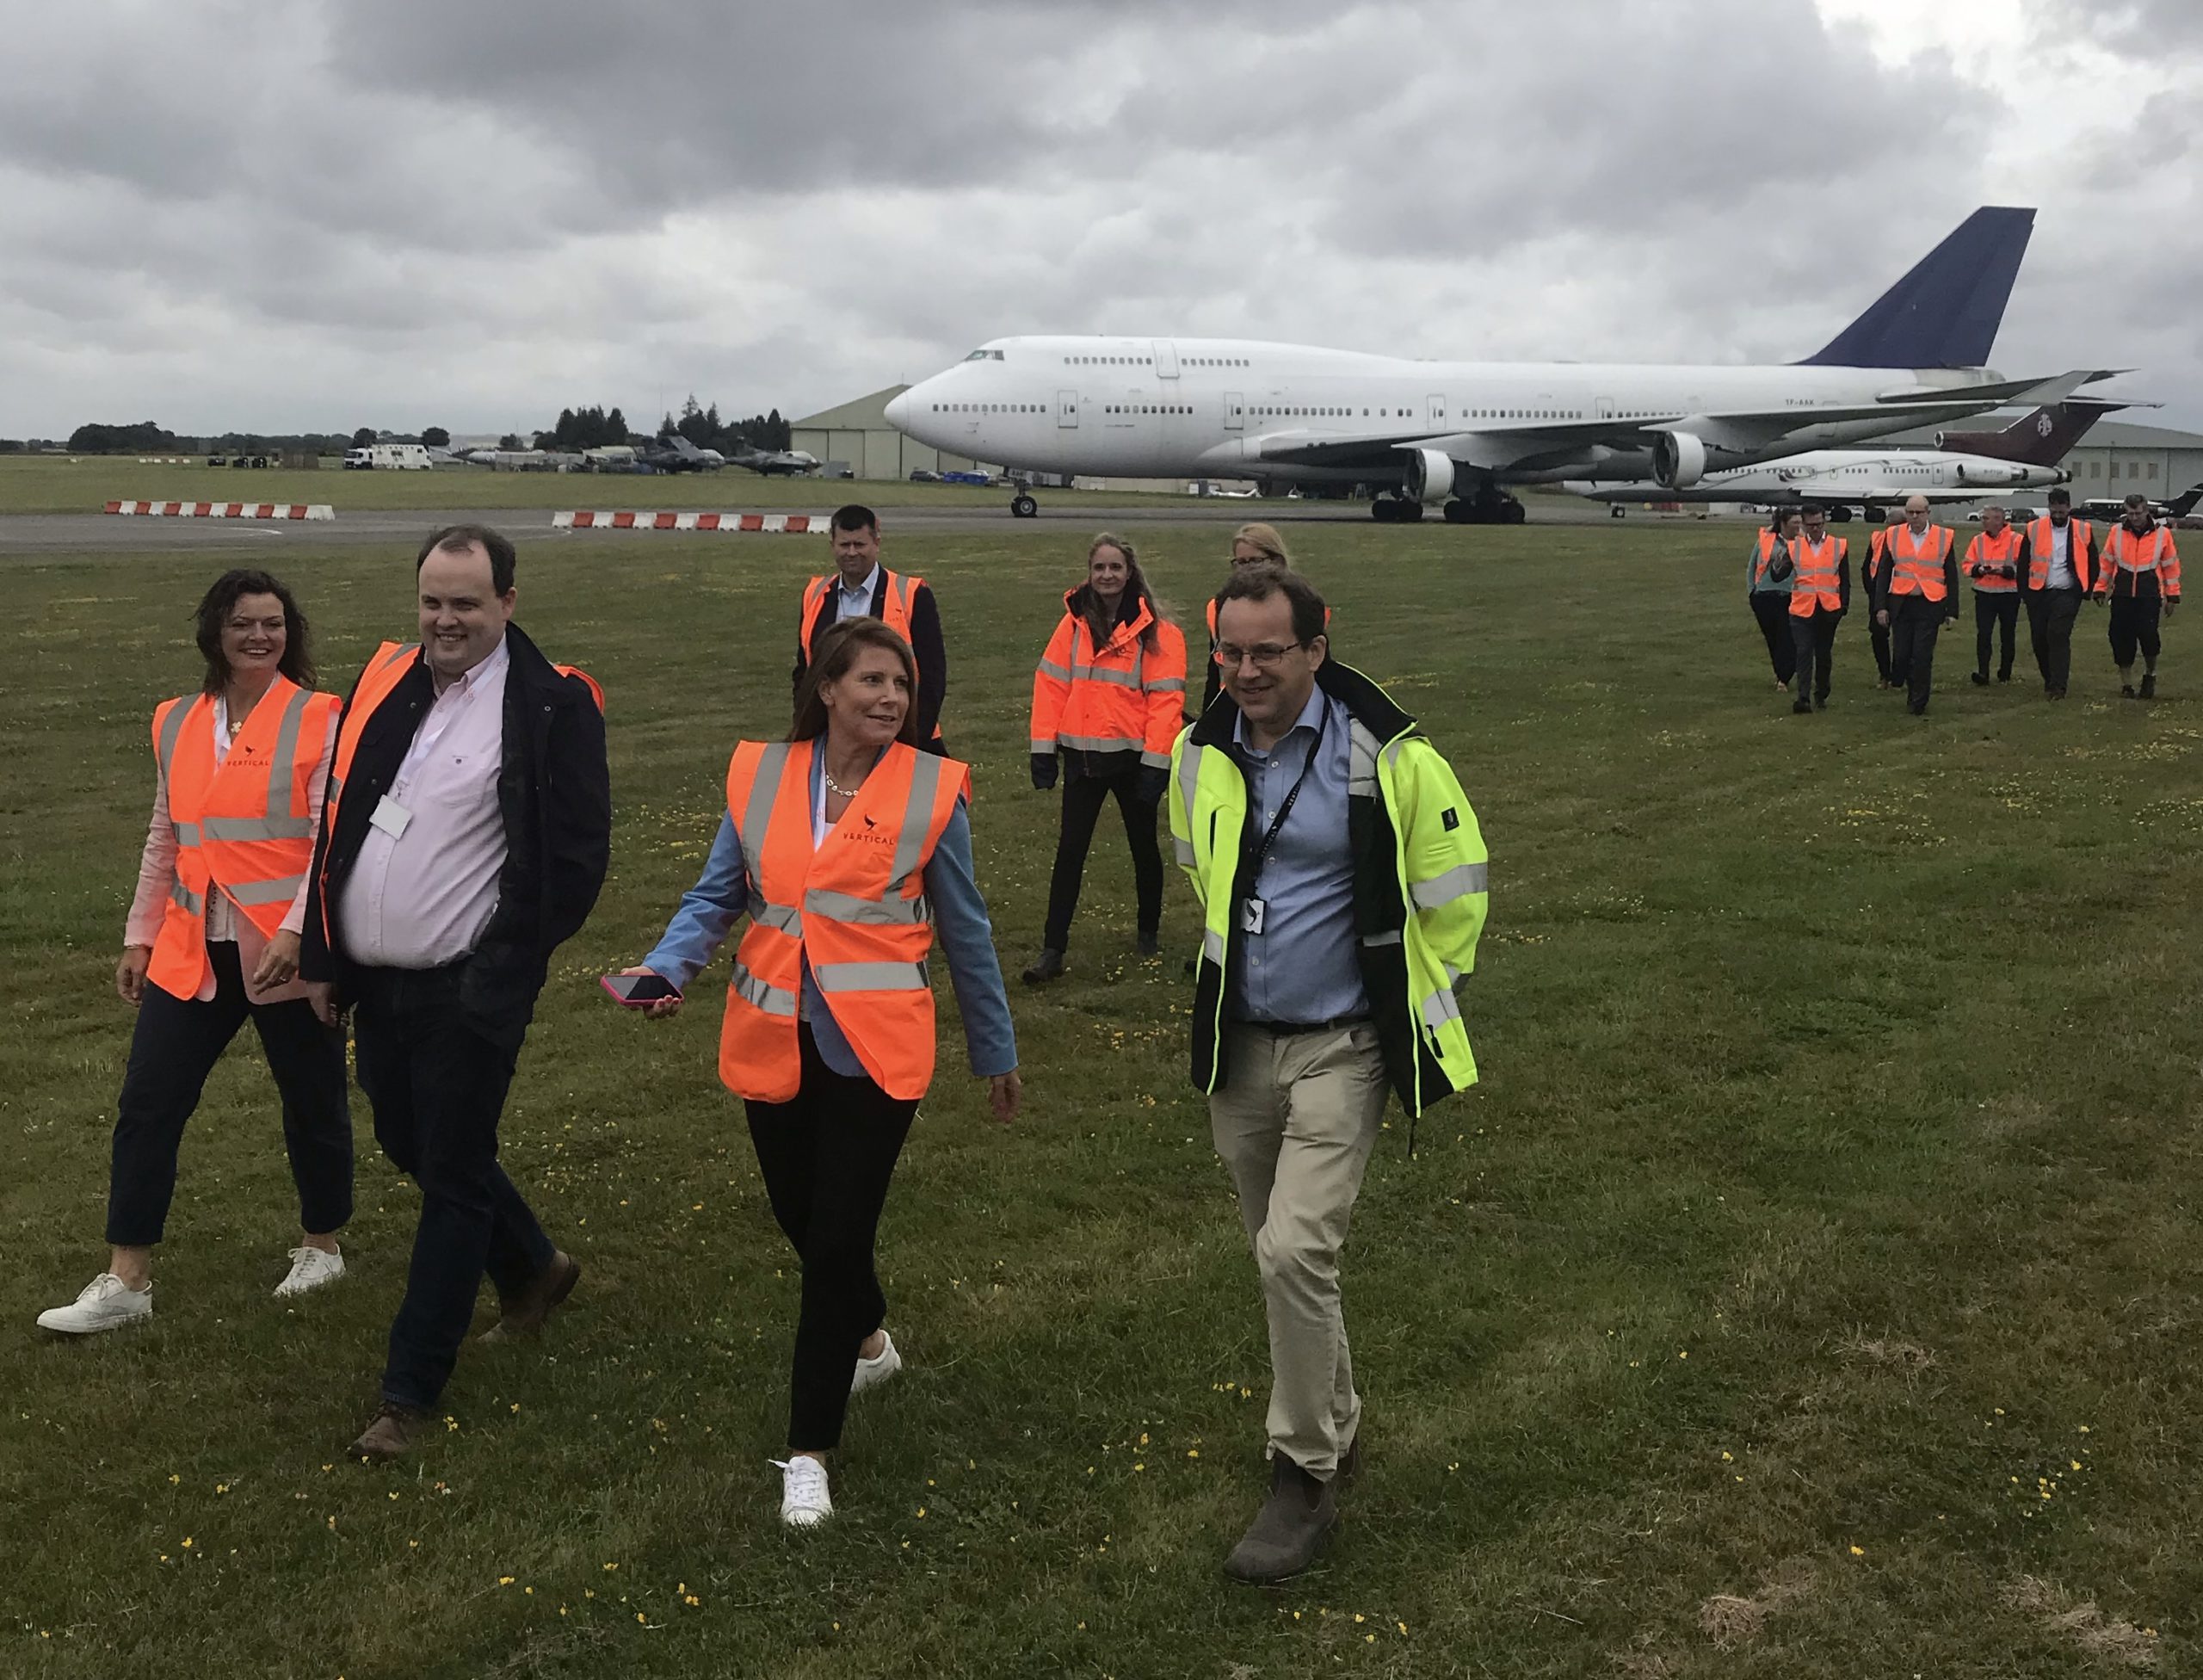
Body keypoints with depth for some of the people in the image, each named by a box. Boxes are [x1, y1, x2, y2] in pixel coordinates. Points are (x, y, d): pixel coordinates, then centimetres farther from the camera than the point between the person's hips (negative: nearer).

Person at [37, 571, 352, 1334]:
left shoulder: (319, 720, -7)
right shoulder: (177, 723, 8)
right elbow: (164, 840, 15)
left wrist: (294, 929, -22)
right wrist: (139, 936, 15)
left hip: (286, 951, -4)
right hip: (192, 952, 5)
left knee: (312, 1100, 10)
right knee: (147, 1103, 2)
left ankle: (321, 1245, 31)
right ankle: (125, 1281, 11)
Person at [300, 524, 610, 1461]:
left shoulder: (553, 705, -12)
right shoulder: (384, 682, 7)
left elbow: (576, 856, -13)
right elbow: (337, 825, 13)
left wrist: (503, 976, -15)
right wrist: (323, 956, 12)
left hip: (467, 993, -7)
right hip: (374, 980, 7)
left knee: (453, 1181, 2)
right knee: (410, 1148, 20)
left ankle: (410, 1392, 13)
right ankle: (533, 1270, 44)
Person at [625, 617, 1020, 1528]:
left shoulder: (931, 789, -5)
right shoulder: (759, 774, 0)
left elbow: (964, 930, 3)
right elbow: (716, 896, 5)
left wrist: (996, 1051, 9)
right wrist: (665, 969, -14)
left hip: (873, 1051, -3)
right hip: (774, 1043, 4)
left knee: (838, 1241, -3)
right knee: (801, 1221, 18)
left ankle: (808, 1451, 11)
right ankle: (870, 1339, 50)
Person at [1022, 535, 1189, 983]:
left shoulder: (1156, 632, -8)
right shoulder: (1074, 622, 1)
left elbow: (1165, 699, -11)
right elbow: (1051, 684, 1)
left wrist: (1155, 762, -15)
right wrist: (1043, 749, -3)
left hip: (1132, 756, -2)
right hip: (1082, 755, 2)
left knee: (1143, 844, 14)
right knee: (1070, 849, 1)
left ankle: (1149, 931, 33)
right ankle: (1053, 949, 2)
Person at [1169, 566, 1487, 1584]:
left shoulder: (1388, 757, -15)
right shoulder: (1200, 756, 0)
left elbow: (1454, 888, -2)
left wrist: (1420, 1007, 3)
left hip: (1340, 1050, -5)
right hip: (1238, 1046, 5)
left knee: (1295, 1253, -15)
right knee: (1279, 1257, 15)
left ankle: (1305, 1475, 2)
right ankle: (1335, 1423, 37)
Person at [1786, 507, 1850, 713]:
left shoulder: (1839, 546, 4)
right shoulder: (1794, 547, 4)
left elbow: (1845, 580, 7)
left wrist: (1844, 606, -1)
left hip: (1828, 609, 1)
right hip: (1801, 609, -1)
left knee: (1824, 654, 10)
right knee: (1804, 653, -10)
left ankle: (1821, 696, 22)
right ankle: (1803, 698, -15)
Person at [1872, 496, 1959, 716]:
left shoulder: (1944, 537, 2)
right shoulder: (1894, 536, 5)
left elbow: (1952, 577, 4)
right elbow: (1884, 574, 7)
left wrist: (1951, 611, 1)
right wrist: (1881, 606, 0)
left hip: (1930, 605, -2)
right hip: (1900, 604, 2)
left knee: (1922, 657, -4)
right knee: (1901, 654, 3)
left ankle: (1918, 703, 7)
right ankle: (1913, 690, 28)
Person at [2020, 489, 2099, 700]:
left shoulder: (2083, 531, 0)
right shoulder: (2034, 529, 1)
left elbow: (2093, 563, 10)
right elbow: (2024, 563, 6)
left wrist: (2089, 590, 6)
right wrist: (2024, 592, 2)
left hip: (2067, 593, -2)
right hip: (2039, 593, 2)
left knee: (2058, 635, -17)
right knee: (2039, 638, 5)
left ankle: (2058, 686, -16)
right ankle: (2049, 679, 25)